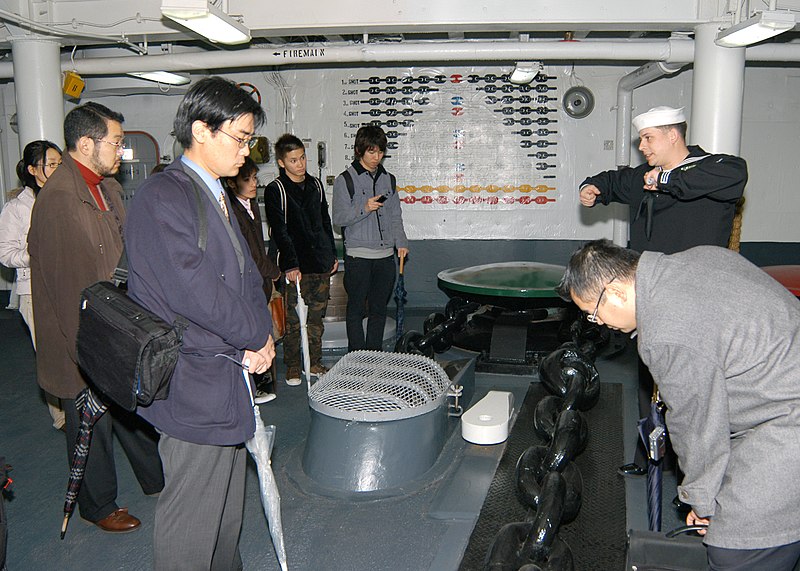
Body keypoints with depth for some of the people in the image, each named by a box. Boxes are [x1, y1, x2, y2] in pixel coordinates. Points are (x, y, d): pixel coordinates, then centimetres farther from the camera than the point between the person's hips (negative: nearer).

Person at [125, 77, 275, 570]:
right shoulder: (163, 196, -16)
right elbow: (192, 288, -24)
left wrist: (258, 339, -4)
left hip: (230, 377, 9)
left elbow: (246, 274, 13)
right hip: (193, 386, -9)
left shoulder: (217, 196, 14)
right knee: (192, 519, 4)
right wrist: (256, 337, -11)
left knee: (228, 506, 22)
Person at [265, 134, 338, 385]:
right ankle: (292, 367, 12)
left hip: (321, 263, 5)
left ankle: (314, 363, 22)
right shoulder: (275, 190, -6)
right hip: (296, 266, -5)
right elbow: (279, 231, -12)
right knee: (294, 319, 0)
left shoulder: (315, 184, 13)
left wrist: (333, 254, 17)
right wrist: (291, 264, -19)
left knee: (317, 316, 11)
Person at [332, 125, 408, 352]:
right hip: (358, 256, -5)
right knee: (356, 308, 3)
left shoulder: (388, 179, 13)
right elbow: (339, 218, -6)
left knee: (379, 308, 10)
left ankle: (375, 355, 20)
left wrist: (401, 242, 6)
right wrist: (364, 209, -19)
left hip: (385, 255, 5)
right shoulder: (345, 179, -2)